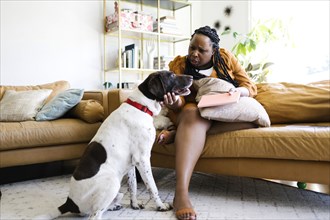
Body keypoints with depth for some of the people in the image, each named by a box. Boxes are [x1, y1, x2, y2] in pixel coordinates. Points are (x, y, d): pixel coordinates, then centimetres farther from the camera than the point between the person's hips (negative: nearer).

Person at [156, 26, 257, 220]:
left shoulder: (226, 58, 3)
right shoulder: (179, 65, -2)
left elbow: (250, 86, 1)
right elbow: (180, 102, -10)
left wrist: (236, 92, -22)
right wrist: (175, 102, -35)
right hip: (190, 110, -2)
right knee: (194, 116, -39)